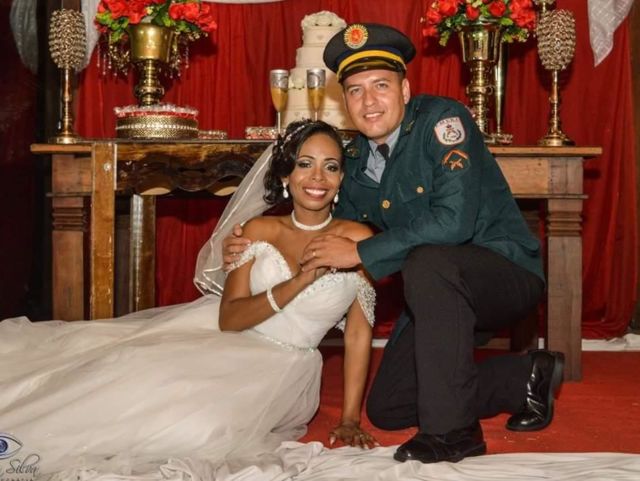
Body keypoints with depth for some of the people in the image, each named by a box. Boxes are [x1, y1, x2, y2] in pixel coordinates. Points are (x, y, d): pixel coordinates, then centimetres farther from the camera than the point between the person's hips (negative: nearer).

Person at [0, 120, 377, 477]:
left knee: (199, 424, -26)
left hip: (281, 368, -3)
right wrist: (299, 281, -20)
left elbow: (359, 332, -4)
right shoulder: (259, 230, 1)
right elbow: (229, 318, -7)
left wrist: (350, 419, -6)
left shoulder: (356, 239, -6)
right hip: (225, 338, 3)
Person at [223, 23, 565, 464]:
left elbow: (454, 221, -31)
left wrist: (360, 253, -25)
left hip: (506, 272, -7)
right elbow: (337, 236, 14)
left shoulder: (441, 120, -18)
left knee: (428, 261, -38)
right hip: (441, 294, 8)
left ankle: (452, 430, -24)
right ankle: (527, 378, 20)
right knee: (386, 410, 6)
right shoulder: (355, 161, 2)